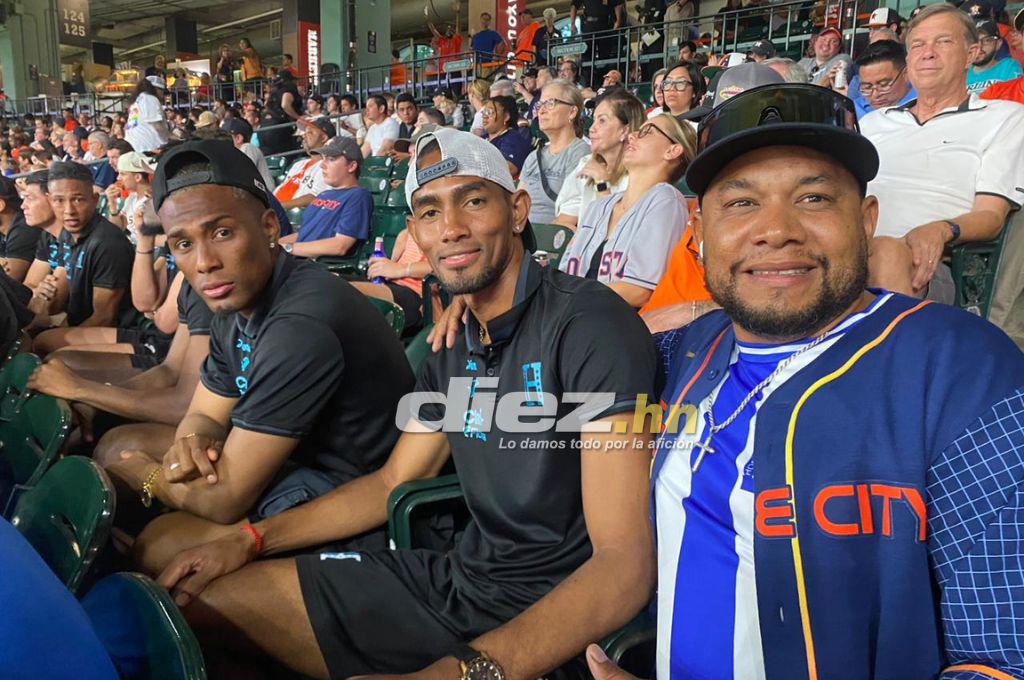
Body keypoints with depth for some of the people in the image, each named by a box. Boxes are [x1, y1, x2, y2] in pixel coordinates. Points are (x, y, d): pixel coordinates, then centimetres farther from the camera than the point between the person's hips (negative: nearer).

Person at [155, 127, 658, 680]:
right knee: (201, 604, 11)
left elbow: (626, 563, -26)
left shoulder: (590, 324, -21)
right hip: (457, 574, 8)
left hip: (552, 619, -7)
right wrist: (249, 541, 9)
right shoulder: (455, 344, 6)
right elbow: (392, 482, 16)